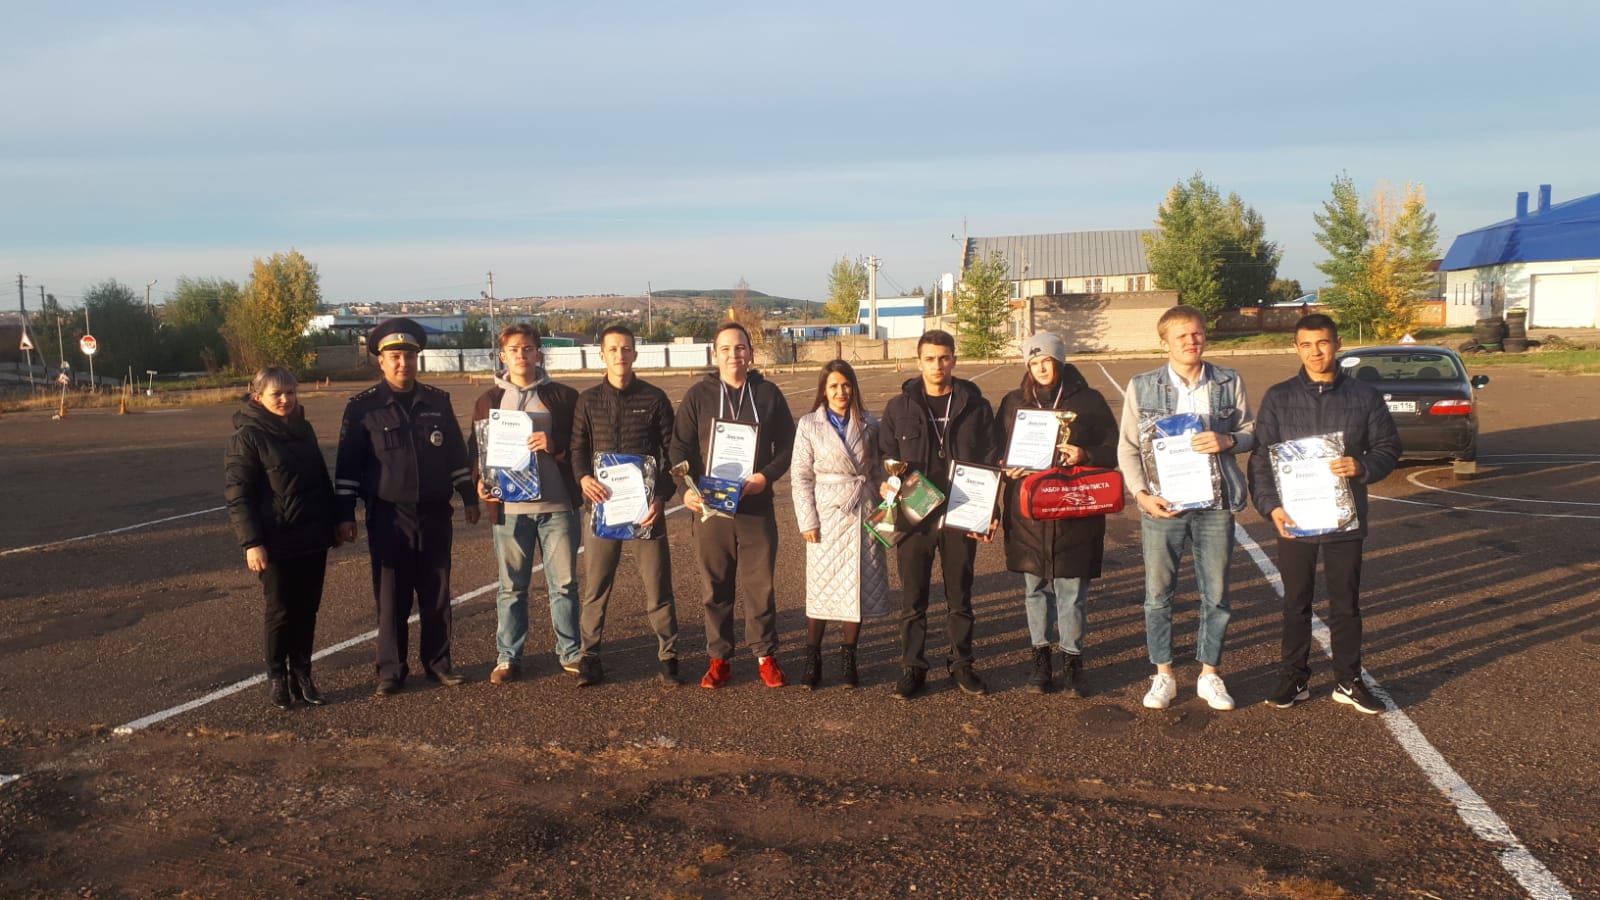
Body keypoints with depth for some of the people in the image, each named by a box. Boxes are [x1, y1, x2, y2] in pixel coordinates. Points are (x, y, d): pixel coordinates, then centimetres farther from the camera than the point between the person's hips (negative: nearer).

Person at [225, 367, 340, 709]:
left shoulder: (303, 429, 10)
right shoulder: (247, 437, -9)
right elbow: (237, 495, -13)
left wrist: (332, 522, 18)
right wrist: (251, 542, -19)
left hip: (313, 538, 6)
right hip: (277, 543, -5)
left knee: (307, 610, 10)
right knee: (281, 612, 4)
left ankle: (301, 674, 21)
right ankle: (277, 678, 19)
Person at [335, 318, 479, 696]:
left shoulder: (437, 401, 5)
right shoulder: (363, 406, -3)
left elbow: (456, 452, 13)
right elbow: (348, 465, -2)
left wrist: (469, 497, 12)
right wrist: (345, 515, -5)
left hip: (435, 513, 3)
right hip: (388, 516, -3)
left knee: (437, 592, 9)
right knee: (391, 596, 3)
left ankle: (437, 662, 21)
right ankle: (391, 669, 14)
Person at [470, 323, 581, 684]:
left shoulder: (563, 397, 5)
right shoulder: (488, 401, 10)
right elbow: (478, 450, 13)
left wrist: (556, 447, -14)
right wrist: (480, 482, -3)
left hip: (557, 505, -1)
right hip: (509, 506, 1)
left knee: (564, 583, 5)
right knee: (511, 587, 8)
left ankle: (570, 653, 18)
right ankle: (507, 657, 18)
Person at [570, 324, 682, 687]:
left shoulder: (654, 398, 2)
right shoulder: (588, 400, 7)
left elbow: (672, 451, 2)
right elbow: (578, 447, 7)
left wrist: (662, 496, -10)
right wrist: (583, 477, -14)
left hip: (646, 506, -1)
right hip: (602, 505, 1)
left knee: (658, 585, 2)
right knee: (596, 586, 4)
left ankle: (667, 657, 12)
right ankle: (590, 657, 14)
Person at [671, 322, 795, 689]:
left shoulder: (768, 393, 5)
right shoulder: (698, 395, 4)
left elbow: (787, 445, 6)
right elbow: (681, 447, 1)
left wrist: (766, 476, -11)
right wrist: (687, 488, -15)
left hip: (756, 507, 0)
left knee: (761, 584, 4)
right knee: (716, 587, 7)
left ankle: (766, 655, 18)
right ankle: (718, 658, 18)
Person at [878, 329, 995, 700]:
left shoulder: (976, 406, 2)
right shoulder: (899, 407, 2)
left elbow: (990, 460, 4)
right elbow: (886, 456, 7)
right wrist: (887, 485, -13)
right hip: (913, 517, 0)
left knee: (960, 596, 12)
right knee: (913, 599, 7)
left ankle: (961, 663, 26)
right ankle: (912, 667, 19)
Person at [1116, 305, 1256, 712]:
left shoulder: (1230, 383, 5)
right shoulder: (1142, 387, 1)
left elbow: (1250, 434, 10)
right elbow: (1128, 448, 2)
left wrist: (1227, 441, -12)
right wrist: (1141, 493, -10)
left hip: (1215, 502, 1)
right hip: (1162, 504, -1)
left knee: (1216, 594, 8)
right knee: (1158, 594, 6)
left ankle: (1210, 674, 23)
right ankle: (1163, 675, 20)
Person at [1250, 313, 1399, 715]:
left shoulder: (1364, 396, 2)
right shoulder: (1278, 398, 0)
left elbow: (1388, 447, 4)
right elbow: (1261, 457, -1)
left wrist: (1361, 467, -17)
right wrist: (1270, 506, -13)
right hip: (1294, 519, 0)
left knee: (1346, 604, 9)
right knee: (1296, 603, 10)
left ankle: (1349, 682, 22)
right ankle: (1294, 678, 22)